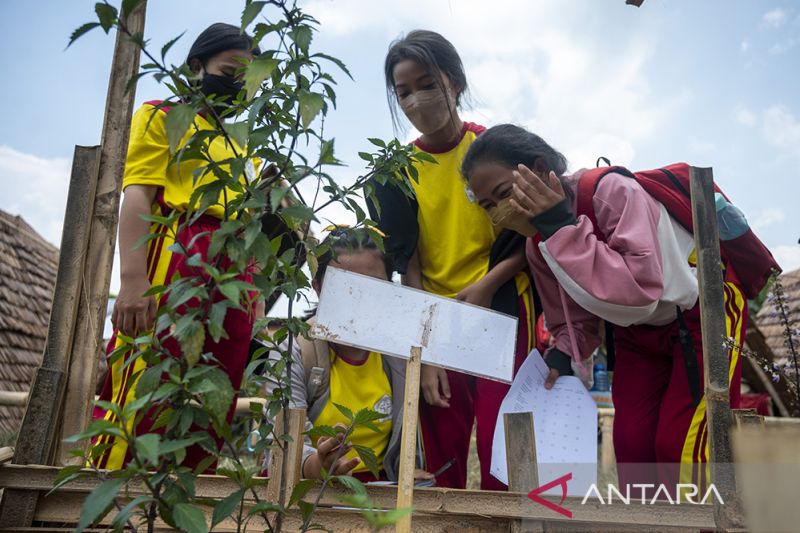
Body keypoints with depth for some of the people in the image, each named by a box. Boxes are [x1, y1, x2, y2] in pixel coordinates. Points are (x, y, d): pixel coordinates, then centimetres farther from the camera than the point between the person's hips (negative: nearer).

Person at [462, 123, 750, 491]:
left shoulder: (613, 192, -30)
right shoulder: (538, 246, -8)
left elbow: (638, 292, -42)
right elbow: (573, 320, 1)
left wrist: (562, 228, -42)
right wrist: (563, 357, -19)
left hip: (702, 309, -6)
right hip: (638, 330, 6)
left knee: (680, 445, -13)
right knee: (631, 443, 0)